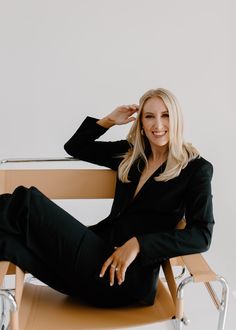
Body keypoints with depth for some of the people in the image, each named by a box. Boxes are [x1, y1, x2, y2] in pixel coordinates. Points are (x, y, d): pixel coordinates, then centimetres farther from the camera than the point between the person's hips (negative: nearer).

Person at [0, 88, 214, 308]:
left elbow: (201, 235, -12)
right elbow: (74, 147, 23)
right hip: (105, 248, 6)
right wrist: (109, 120, 8)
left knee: (27, 201, -14)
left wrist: (138, 244, -23)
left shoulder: (197, 168, -1)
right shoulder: (130, 153, 14)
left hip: (132, 274, -6)